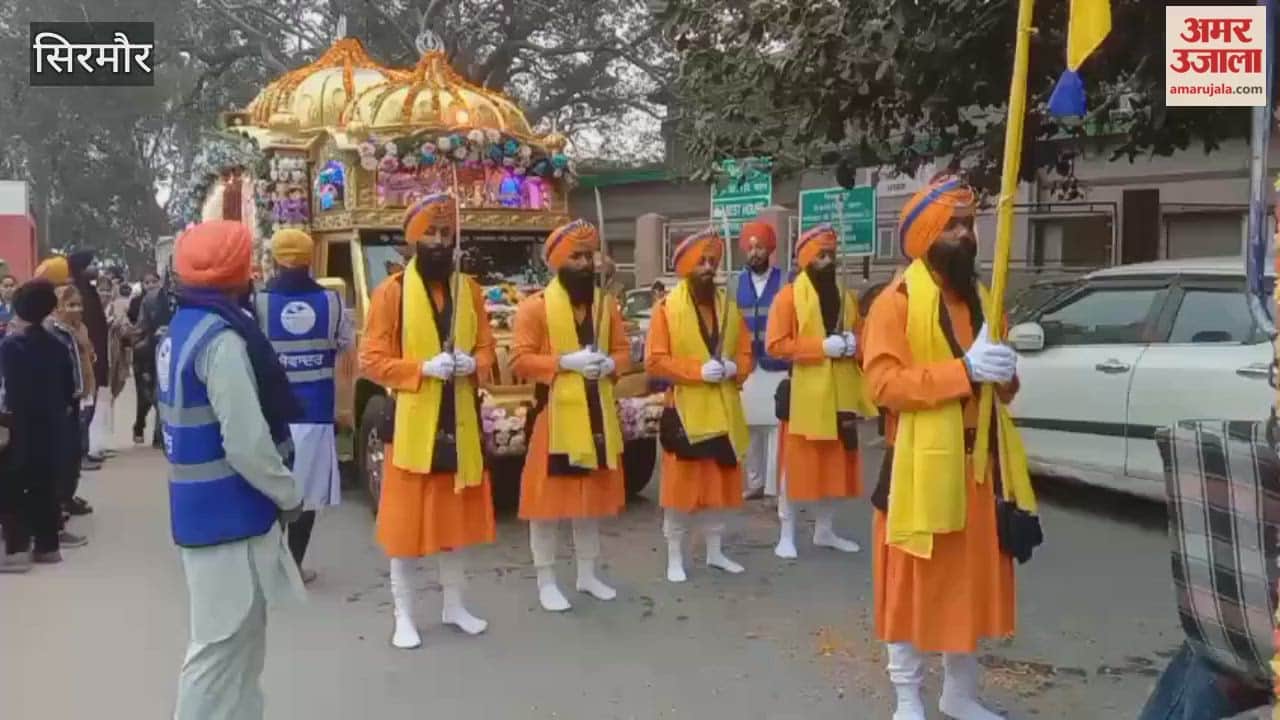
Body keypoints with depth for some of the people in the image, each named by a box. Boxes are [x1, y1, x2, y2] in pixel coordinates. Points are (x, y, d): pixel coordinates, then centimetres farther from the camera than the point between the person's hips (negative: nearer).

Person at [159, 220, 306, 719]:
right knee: (223, 648, 1)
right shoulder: (221, 339, -21)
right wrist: (289, 496, -10)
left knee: (233, 643, 22)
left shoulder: (183, 328, 10)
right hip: (229, 515, -10)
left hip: (201, 507, 10)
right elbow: (246, 443, -25)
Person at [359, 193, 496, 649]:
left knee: (458, 516, 13)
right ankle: (404, 616, 15)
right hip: (411, 422, -4)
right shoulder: (392, 291, -6)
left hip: (460, 421, 4)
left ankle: (454, 606, 28)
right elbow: (371, 360, -8)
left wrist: (473, 364, -11)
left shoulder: (469, 289, 8)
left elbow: (488, 349, 11)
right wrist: (423, 368, -20)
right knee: (406, 521, 3)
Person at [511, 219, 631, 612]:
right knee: (547, 497, 0)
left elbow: (623, 349, 13)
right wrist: (566, 362, -21)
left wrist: (609, 364, -9)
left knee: (593, 495, 14)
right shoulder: (535, 305, -8)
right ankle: (546, 582, 13)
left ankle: (588, 575, 28)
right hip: (554, 415, -5)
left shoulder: (606, 303, 10)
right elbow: (520, 359, -12)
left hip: (597, 415, 6)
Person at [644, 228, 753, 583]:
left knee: (719, 483, 13)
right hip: (685, 410, -5)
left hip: (723, 410, 5)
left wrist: (734, 368, -11)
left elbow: (746, 354, 12)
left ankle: (715, 551, 27)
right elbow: (655, 361, -12)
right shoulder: (667, 308, -7)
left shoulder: (729, 307, 10)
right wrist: (698, 370, -21)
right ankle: (675, 557, 13)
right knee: (680, 485, 1)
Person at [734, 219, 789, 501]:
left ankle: (776, 486, 6)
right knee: (749, 429, 8)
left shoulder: (786, 282, 0)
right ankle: (754, 482, 20)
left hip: (778, 368, -3)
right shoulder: (736, 283, 9)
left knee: (778, 428, -2)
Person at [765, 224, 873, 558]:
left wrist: (852, 344, -2)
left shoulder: (846, 296, 13)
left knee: (836, 461, 11)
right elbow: (777, 344, -13)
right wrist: (821, 347, -19)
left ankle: (825, 530, 24)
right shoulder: (789, 295, -6)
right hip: (804, 392, -6)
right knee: (796, 462, -1)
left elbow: (859, 335, 22)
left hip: (841, 392, 6)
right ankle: (787, 534, 9)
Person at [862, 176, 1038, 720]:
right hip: (922, 466, -7)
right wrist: (962, 370, -26)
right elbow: (884, 383, -20)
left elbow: (1002, 388, 21)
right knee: (914, 582, 2)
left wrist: (1004, 372, -3)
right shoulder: (897, 301, -9)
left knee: (970, 580, 13)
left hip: (978, 465, 7)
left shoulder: (980, 296, 15)